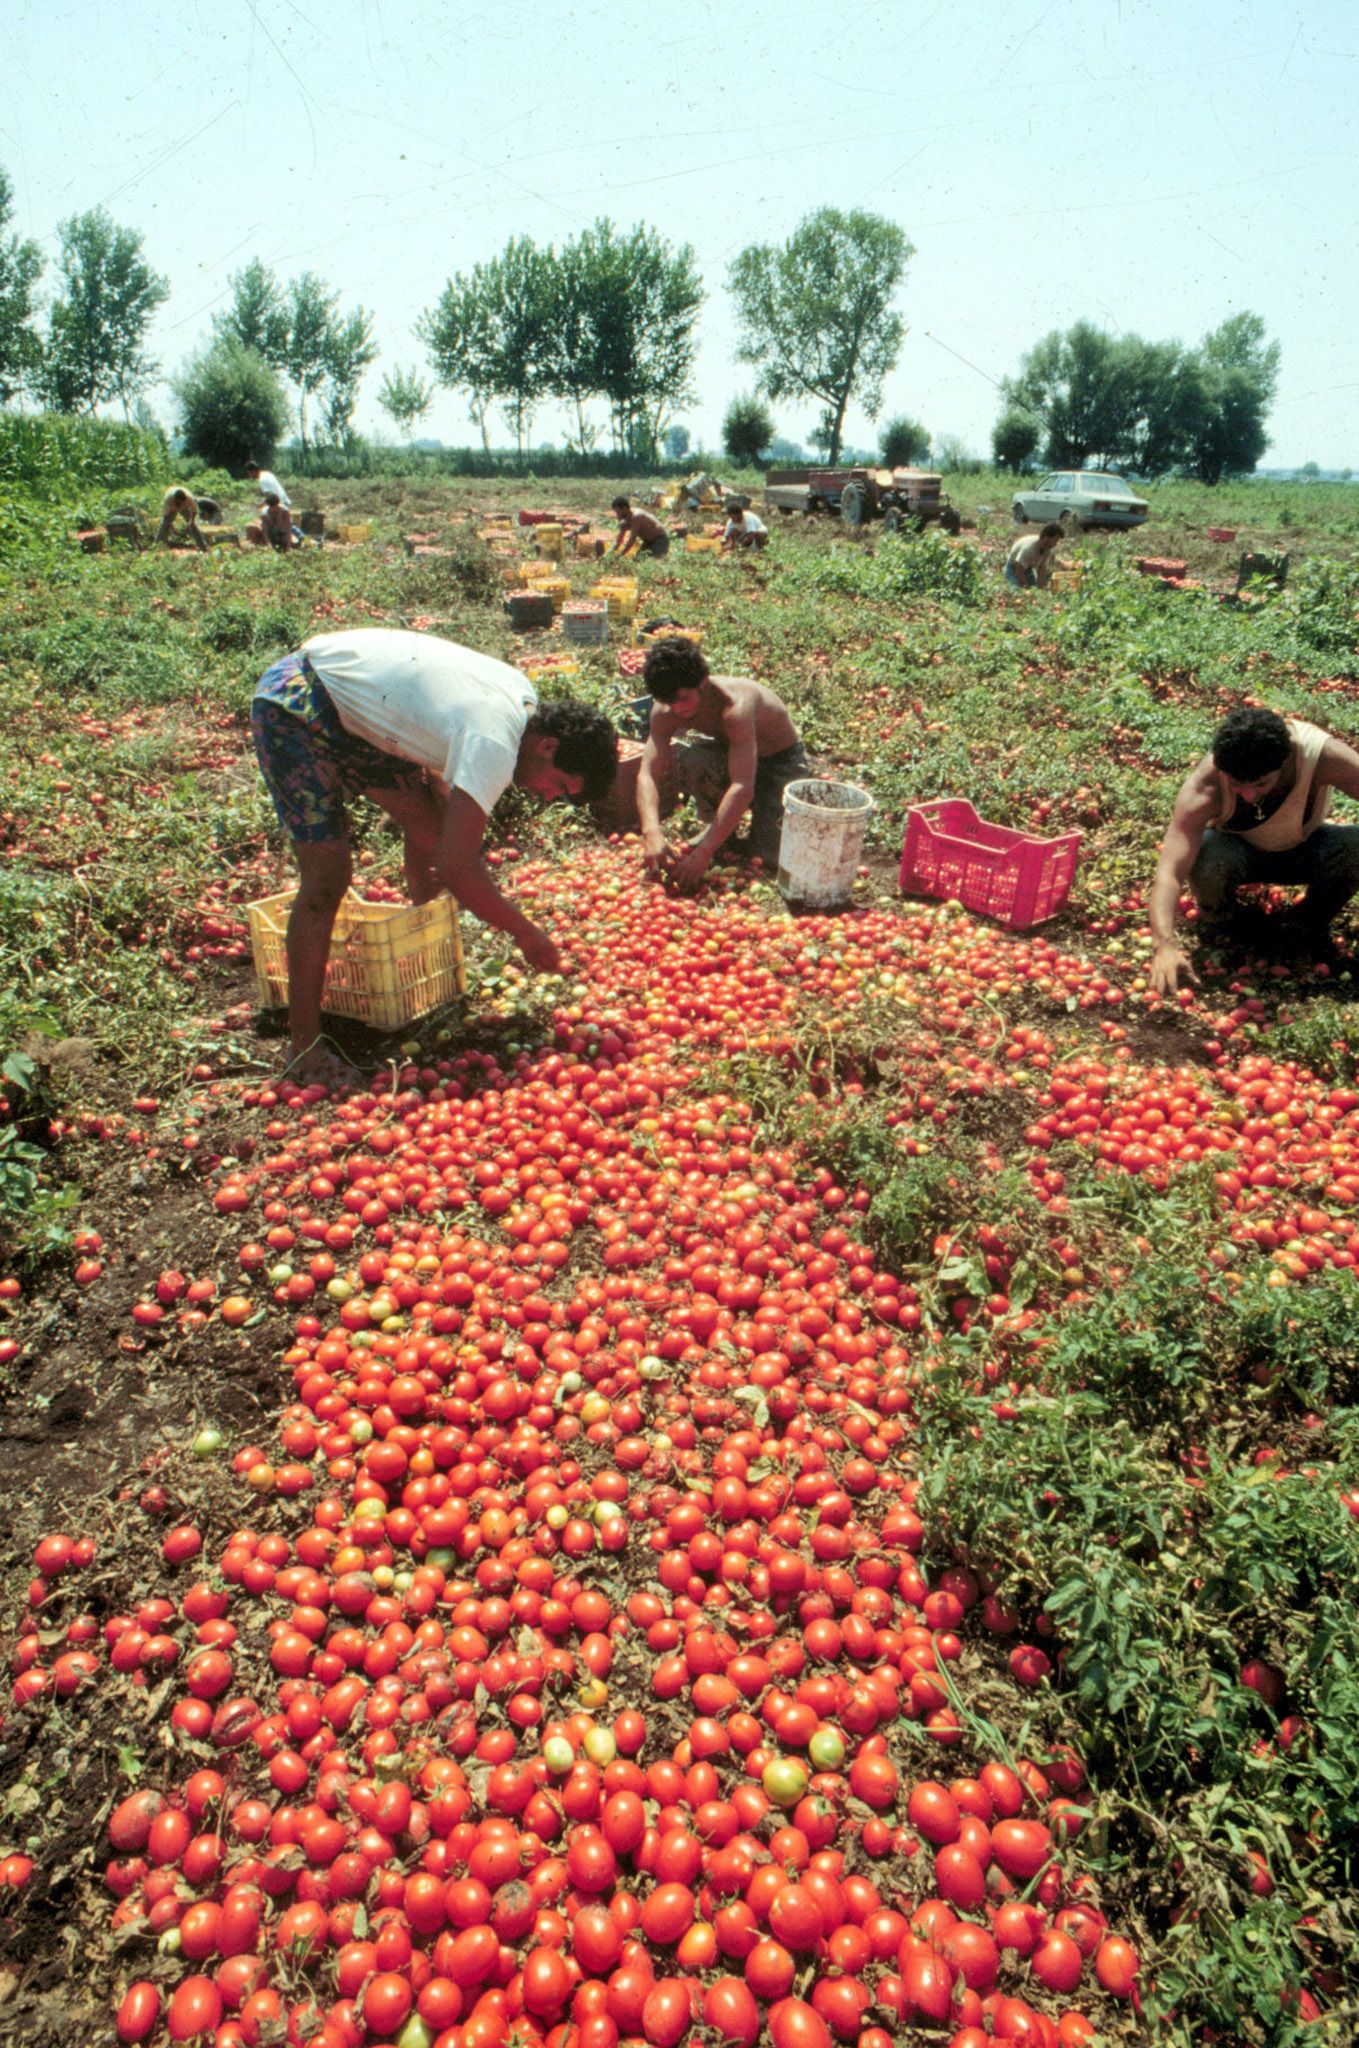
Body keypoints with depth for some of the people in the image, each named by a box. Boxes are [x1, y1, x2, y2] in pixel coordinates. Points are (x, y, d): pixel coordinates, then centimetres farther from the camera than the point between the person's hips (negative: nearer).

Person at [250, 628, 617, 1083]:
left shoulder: (522, 697, -1)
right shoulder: (495, 746, -29)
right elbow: (455, 868, -30)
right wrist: (527, 934, -20)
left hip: (349, 708, 10)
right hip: (292, 708, -9)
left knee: (429, 830, 6)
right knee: (327, 878, -13)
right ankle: (304, 1047, -5)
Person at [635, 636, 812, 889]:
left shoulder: (736, 705, -38)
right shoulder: (665, 711, -20)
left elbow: (742, 787, -45)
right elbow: (648, 773, -26)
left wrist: (704, 852, -51)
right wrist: (651, 833, -45)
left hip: (781, 760, -4)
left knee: (773, 855, -23)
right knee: (689, 759, -31)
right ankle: (718, 823, -1)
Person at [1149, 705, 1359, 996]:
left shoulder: (1323, 754, -33)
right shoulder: (1203, 787, -36)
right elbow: (1168, 873, -44)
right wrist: (1164, 945, -59)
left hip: (1304, 849, 2)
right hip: (1237, 849, -1)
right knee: (1204, 856, -38)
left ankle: (1309, 923, 1)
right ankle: (1215, 923, -1)